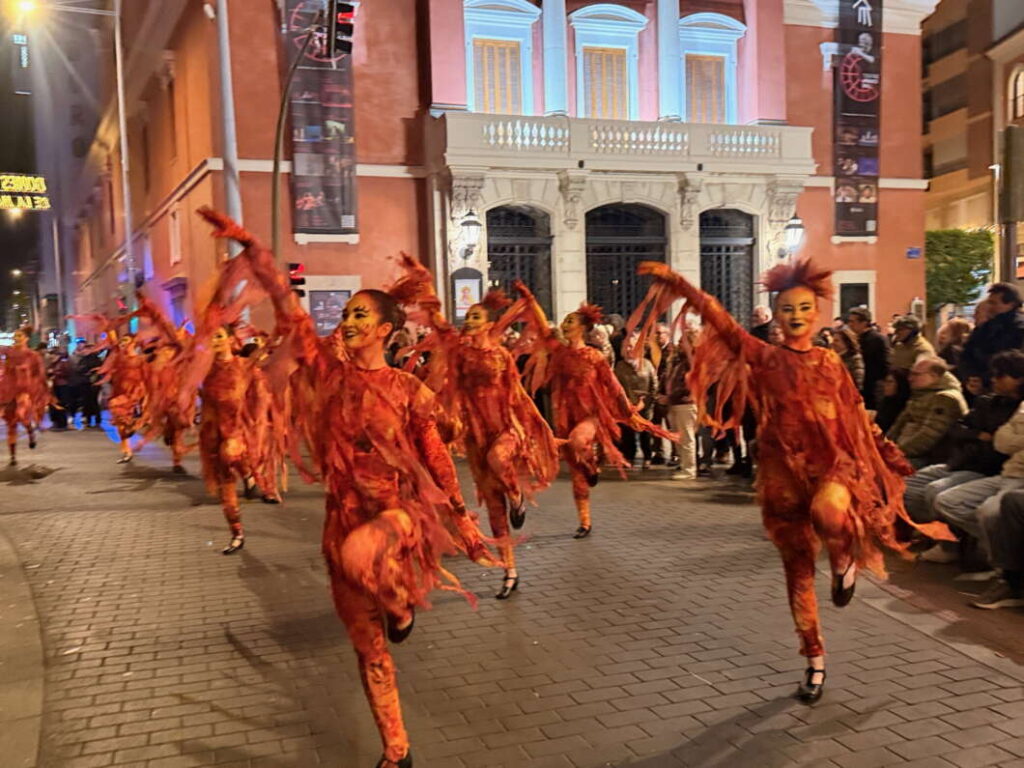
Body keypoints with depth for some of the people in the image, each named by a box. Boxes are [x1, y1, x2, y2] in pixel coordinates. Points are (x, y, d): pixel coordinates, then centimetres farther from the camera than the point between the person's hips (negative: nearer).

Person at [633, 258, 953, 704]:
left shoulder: (830, 362, 8)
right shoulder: (765, 358, 1)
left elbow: (856, 417, 17)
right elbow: (720, 321, -10)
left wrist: (891, 457, 18)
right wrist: (677, 283, -19)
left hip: (831, 464, 0)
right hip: (782, 470, 0)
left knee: (829, 514, -36)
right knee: (797, 568, 7)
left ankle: (844, 558, 1)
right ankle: (815, 662, 23)